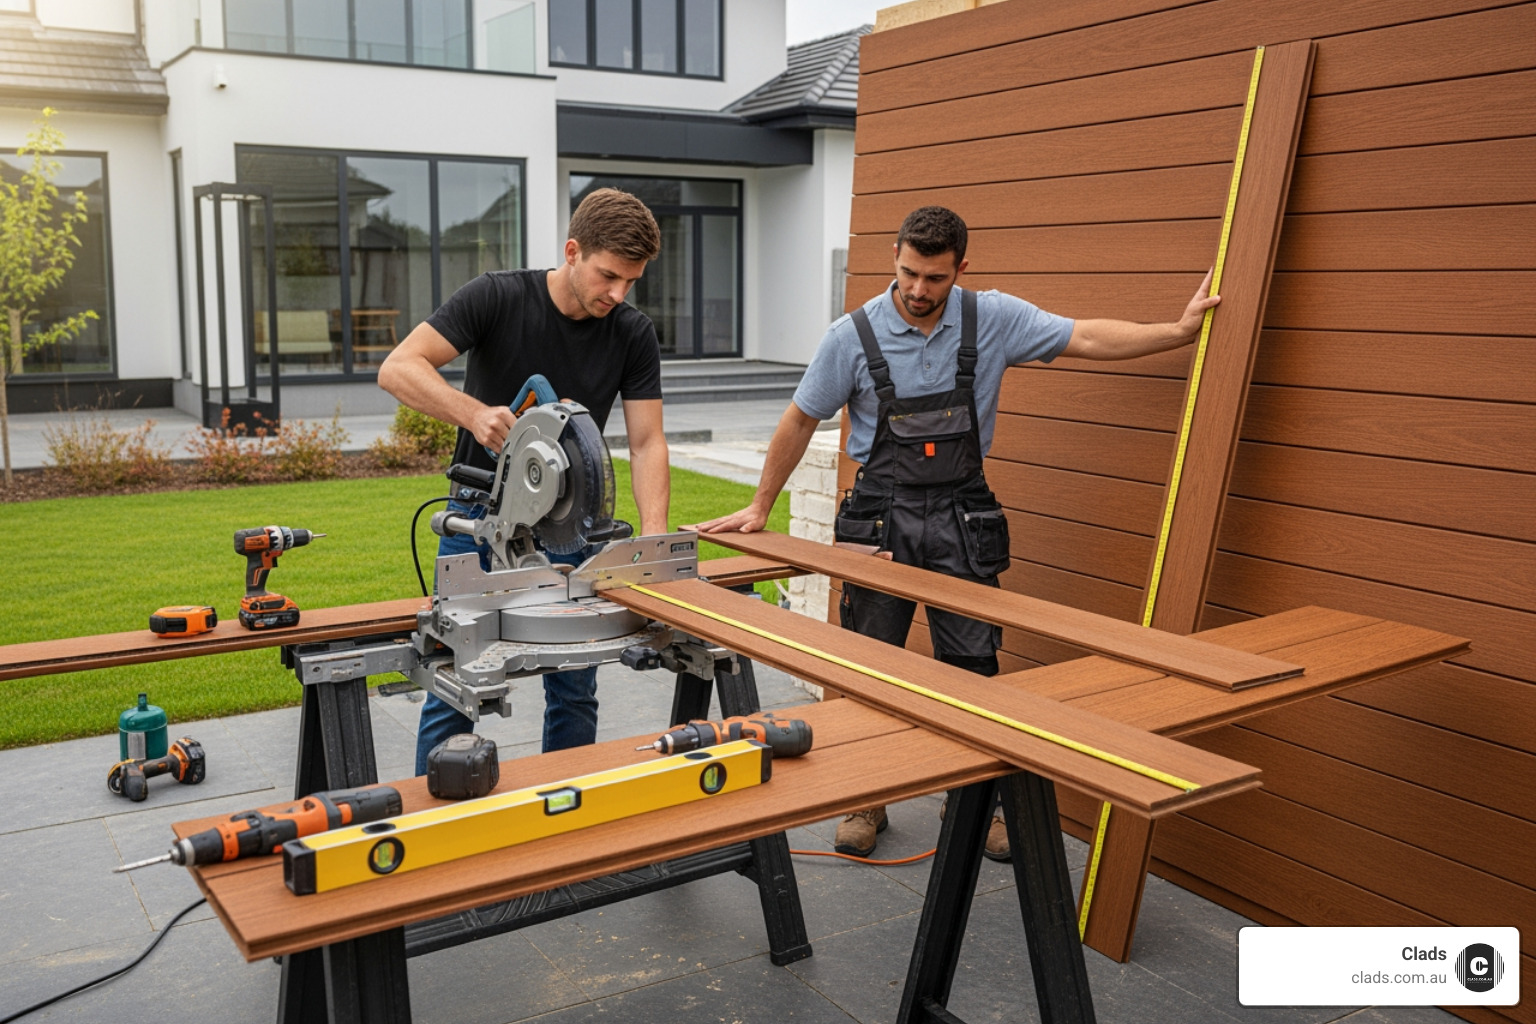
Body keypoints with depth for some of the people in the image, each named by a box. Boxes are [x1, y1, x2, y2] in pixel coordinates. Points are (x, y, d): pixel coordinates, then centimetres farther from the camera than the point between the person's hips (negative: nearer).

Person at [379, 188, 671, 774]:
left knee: (574, 691, 7)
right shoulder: (496, 298, -15)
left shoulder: (633, 335, -7)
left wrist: (653, 538, -25)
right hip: (482, 516, -2)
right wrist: (475, 413, -39)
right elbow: (399, 369, -23)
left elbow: (646, 441, -10)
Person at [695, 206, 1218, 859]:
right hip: (881, 516, -1)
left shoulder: (992, 318, -3)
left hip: (962, 517, 1)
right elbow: (800, 421, 2)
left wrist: (1180, 330, -10)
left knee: (972, 665, 4)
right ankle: (868, 801, 23)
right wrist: (759, 507, 5)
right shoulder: (853, 335, -7)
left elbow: (1087, 339, -2)